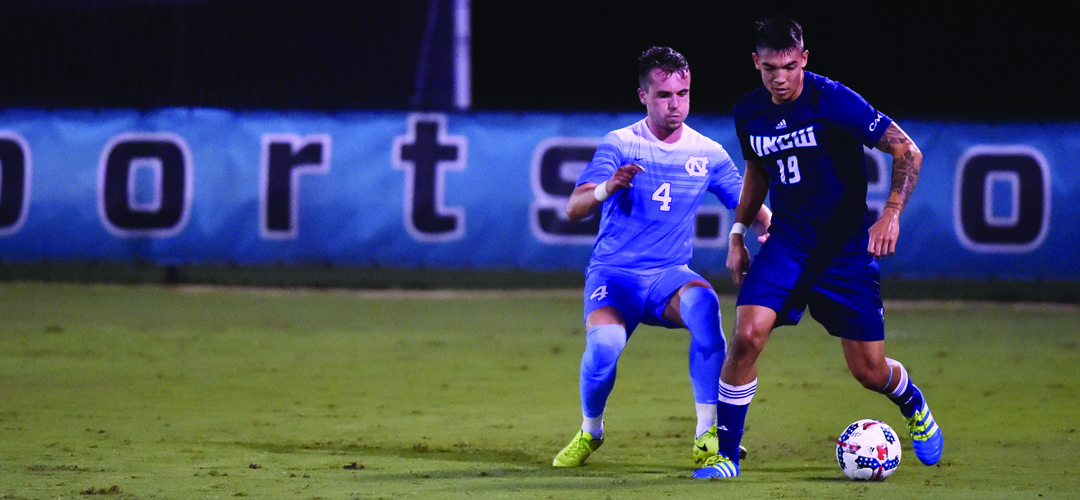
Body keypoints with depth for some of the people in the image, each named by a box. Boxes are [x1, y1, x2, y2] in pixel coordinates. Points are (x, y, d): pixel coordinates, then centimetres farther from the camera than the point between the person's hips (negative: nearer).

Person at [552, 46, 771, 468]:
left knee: (703, 302, -34)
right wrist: (606, 188, -36)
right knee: (603, 343, -32)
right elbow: (573, 209, -13)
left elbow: (751, 208, 11)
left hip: (669, 276, 2)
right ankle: (589, 432, 1)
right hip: (613, 273, -2)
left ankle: (708, 438, -30)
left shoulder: (708, 153, 5)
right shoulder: (620, 145, -4)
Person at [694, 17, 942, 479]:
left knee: (869, 372, 0)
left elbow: (907, 152, -13)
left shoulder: (833, 101, -17)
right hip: (786, 244, 3)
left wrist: (891, 213, -24)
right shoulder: (749, 112, -1)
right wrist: (738, 233, 13)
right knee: (746, 336, -20)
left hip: (846, 247, -3)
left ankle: (914, 406, 37)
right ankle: (726, 454, -7)